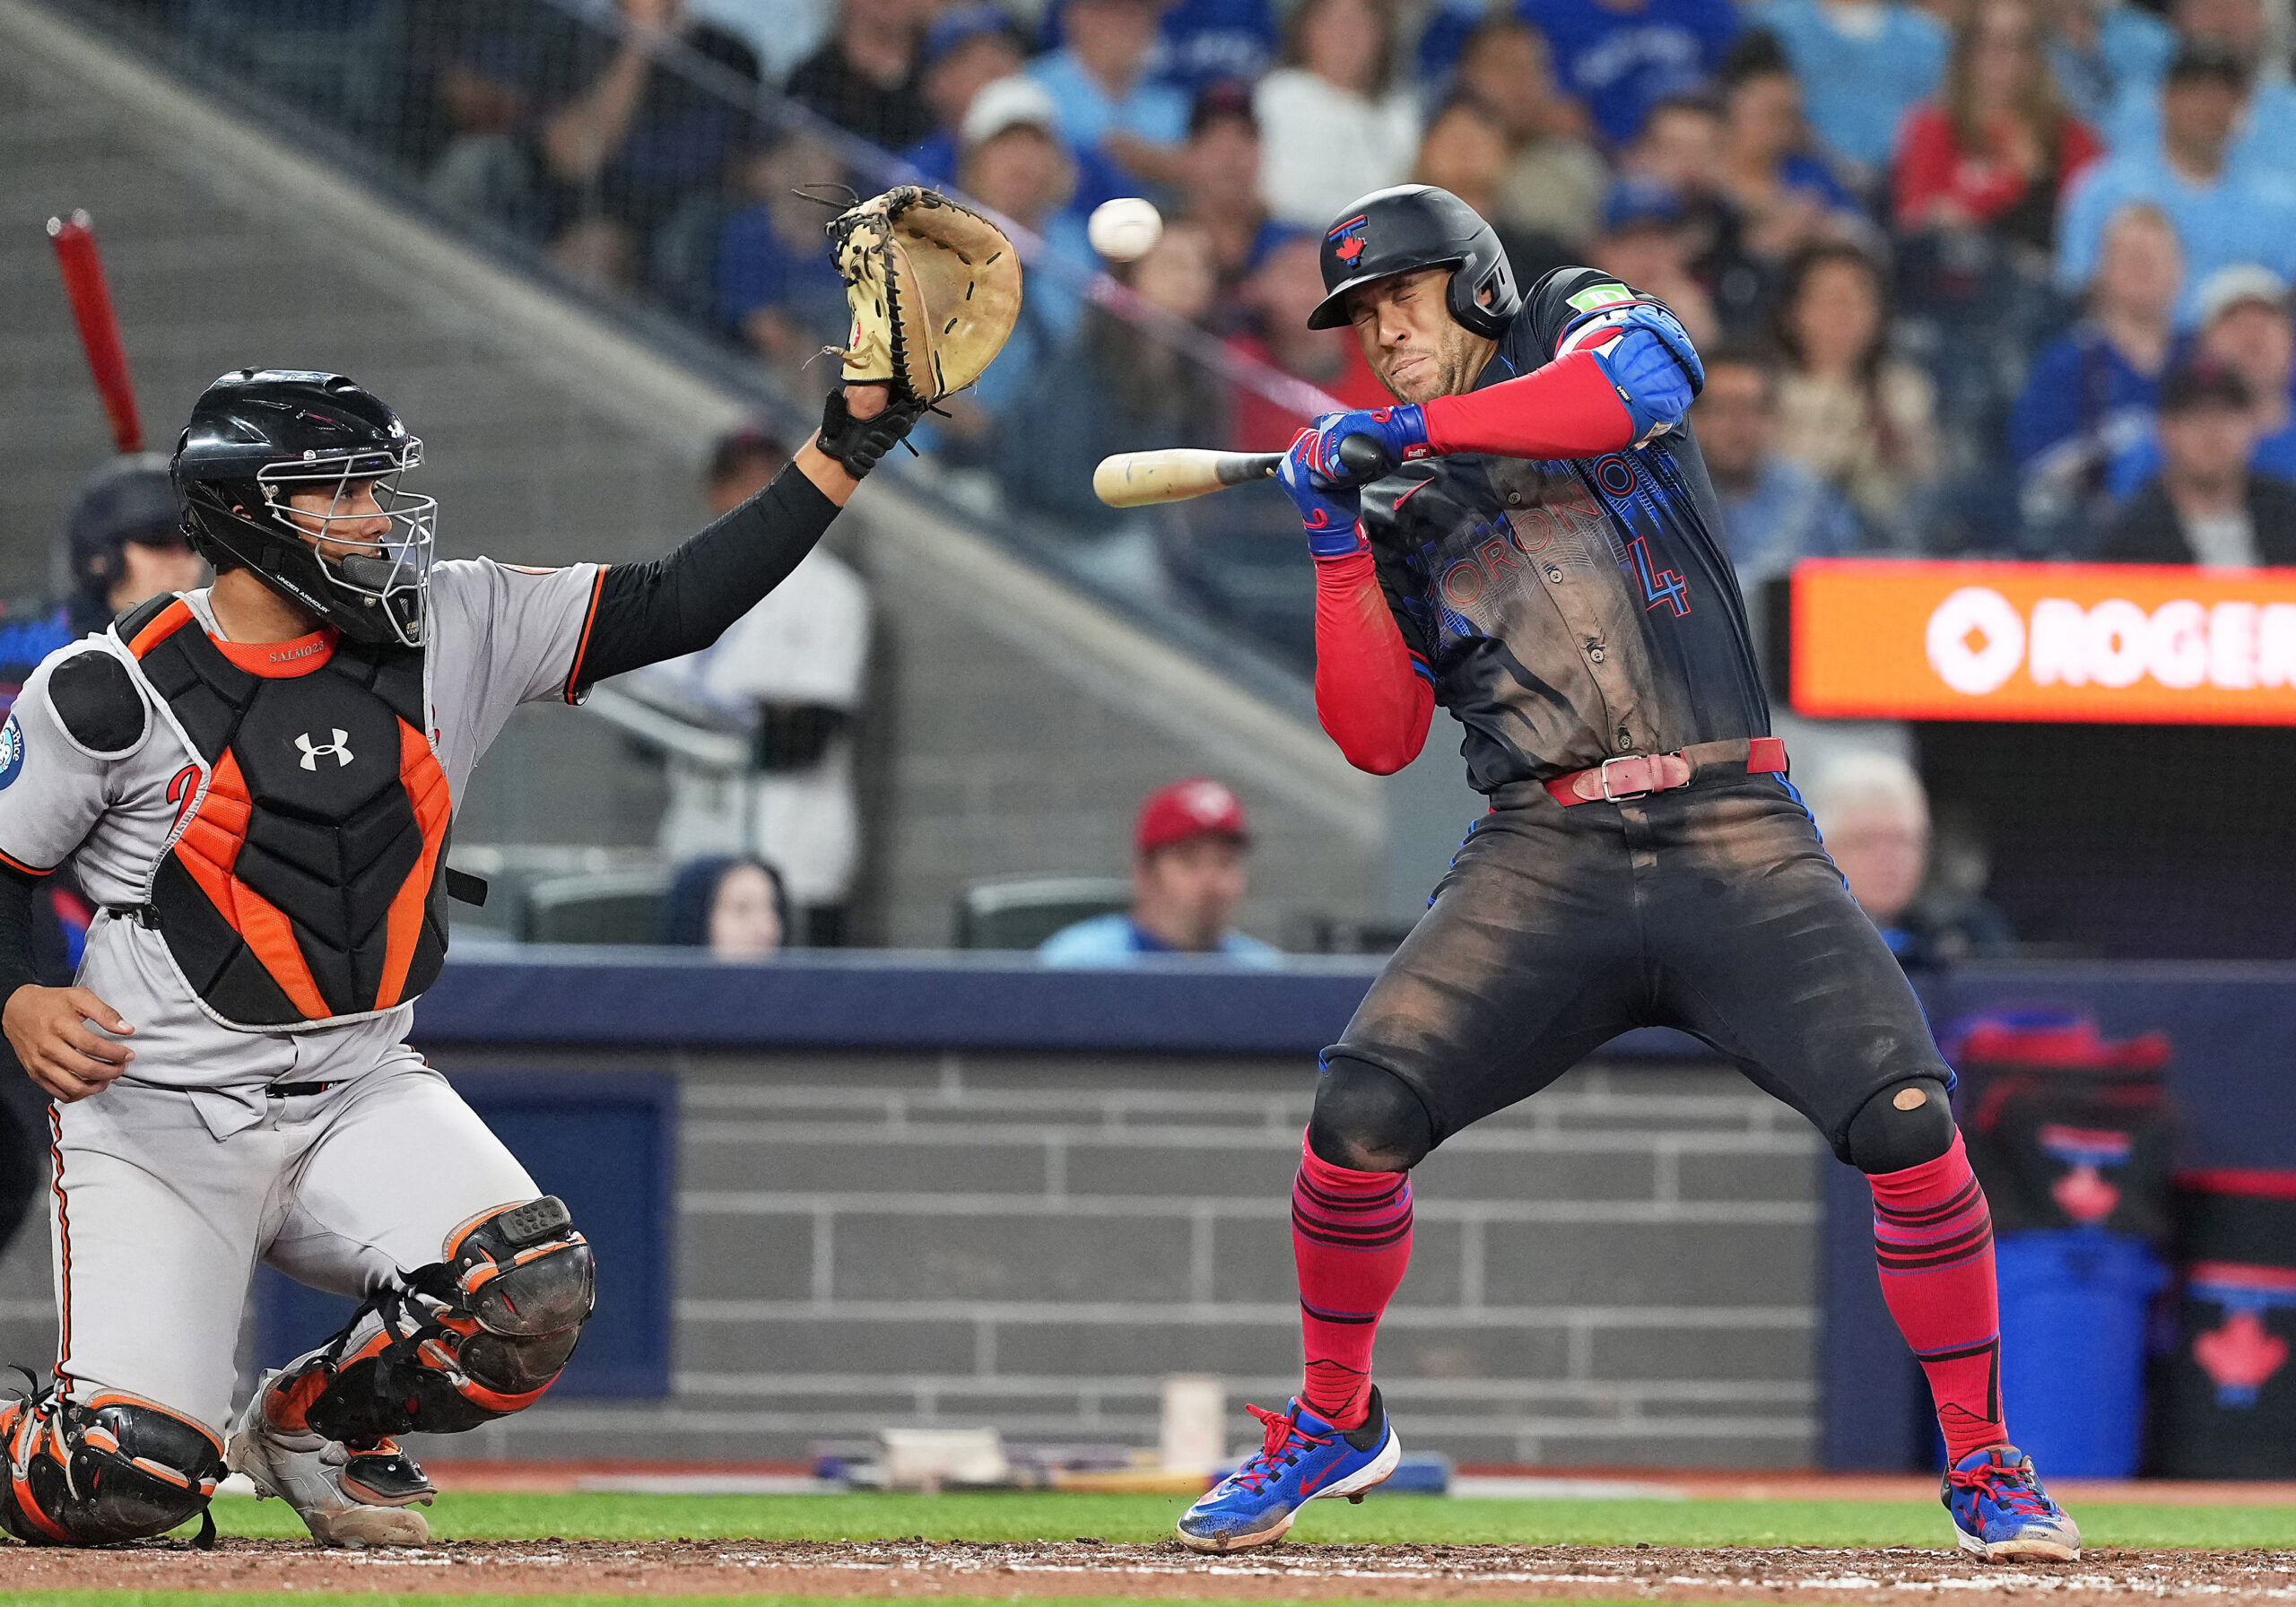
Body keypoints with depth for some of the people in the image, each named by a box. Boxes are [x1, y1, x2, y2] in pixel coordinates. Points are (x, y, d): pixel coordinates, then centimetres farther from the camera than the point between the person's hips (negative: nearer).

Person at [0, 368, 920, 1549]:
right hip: (156, 1114, -4)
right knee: (131, 1476, -21)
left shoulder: (451, 634, 1)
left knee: (532, 1294, -24)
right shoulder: (111, 691, -10)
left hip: (362, 1092, 4)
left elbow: (674, 606, -1)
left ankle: (308, 1425, 7)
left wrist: (845, 448, -8)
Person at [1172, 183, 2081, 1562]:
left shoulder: (1580, 325, 11)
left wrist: (1417, 425, -12)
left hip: (1736, 840, -2)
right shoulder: (1402, 513, 17)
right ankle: (1336, 1422, 9)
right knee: (1360, 1111, -16)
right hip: (1545, 863, 2)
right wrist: (1339, 548, -1)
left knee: (1906, 1121, -19)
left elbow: (1649, 375, -15)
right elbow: (1378, 740, 7)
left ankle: (1985, 1463, -1)